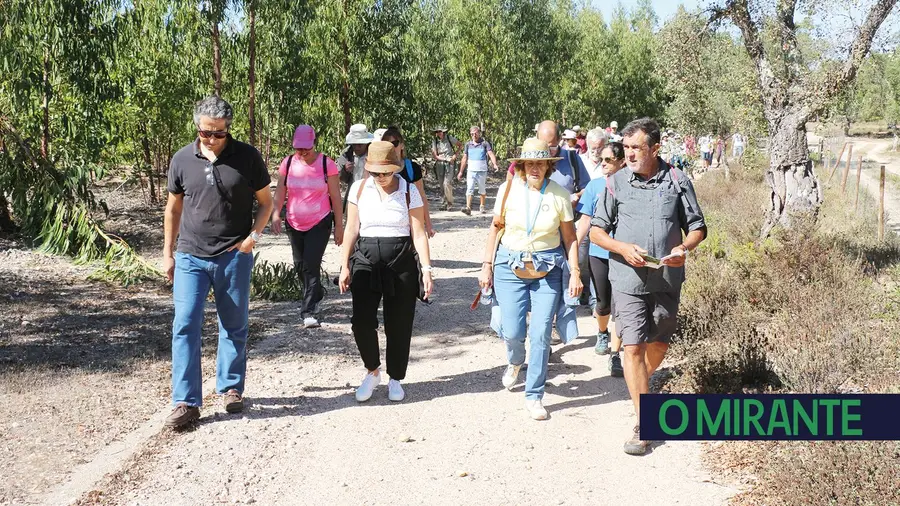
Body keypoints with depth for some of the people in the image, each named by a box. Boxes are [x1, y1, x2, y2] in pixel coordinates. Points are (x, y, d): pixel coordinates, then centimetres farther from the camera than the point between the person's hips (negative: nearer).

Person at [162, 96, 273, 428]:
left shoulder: (247, 157, -2)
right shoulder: (182, 160, 2)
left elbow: (265, 202, 7)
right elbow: (173, 208, 12)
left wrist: (254, 235, -9)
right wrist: (168, 253, 12)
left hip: (234, 257, -1)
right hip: (191, 257, 1)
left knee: (234, 326, 9)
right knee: (185, 326, -6)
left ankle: (231, 388, 26)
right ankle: (186, 402, -2)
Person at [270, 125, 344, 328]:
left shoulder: (327, 164, -7)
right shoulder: (288, 163, 1)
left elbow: (335, 197, -3)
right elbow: (280, 192, -1)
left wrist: (339, 226, -4)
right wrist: (276, 214, -18)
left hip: (320, 223, -4)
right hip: (294, 224, 4)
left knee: (311, 266, -13)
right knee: (299, 266, 14)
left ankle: (309, 313, -12)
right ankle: (317, 293, 40)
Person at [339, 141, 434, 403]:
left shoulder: (410, 192, -2)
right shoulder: (359, 189, 2)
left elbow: (419, 233, -3)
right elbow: (351, 230, 7)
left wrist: (426, 268, -10)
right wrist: (345, 266, 5)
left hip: (401, 262, -1)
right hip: (366, 259, 1)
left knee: (399, 324, 4)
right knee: (362, 320, -10)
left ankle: (395, 379, 23)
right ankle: (372, 371, 14)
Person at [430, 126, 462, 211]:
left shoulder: (449, 138, 1)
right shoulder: (434, 141, 3)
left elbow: (460, 145, 11)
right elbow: (434, 155, -2)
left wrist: (455, 155, -1)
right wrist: (446, 159, -12)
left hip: (449, 163, -3)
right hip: (439, 163, 3)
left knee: (447, 183, -14)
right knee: (442, 184, 5)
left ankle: (450, 202, -4)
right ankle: (446, 202, 17)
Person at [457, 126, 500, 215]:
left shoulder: (485, 143, 1)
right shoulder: (468, 144, 10)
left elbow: (491, 154, -10)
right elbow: (464, 158, 14)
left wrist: (495, 164, -27)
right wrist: (461, 172, 12)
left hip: (482, 171, -1)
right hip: (471, 170, 1)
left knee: (482, 189, 10)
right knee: (469, 189, -11)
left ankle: (482, 207, 26)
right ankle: (468, 208, -18)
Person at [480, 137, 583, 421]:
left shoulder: (559, 195, -4)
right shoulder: (508, 189, -2)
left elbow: (569, 237, 3)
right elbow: (496, 227, 8)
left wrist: (575, 273, -3)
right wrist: (487, 265, 5)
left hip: (548, 269, -1)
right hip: (510, 266, 1)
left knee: (541, 335, -4)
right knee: (512, 332, -2)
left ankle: (534, 397, 10)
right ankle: (515, 362, 36)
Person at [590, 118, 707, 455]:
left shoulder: (678, 181, 1)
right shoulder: (616, 183, 0)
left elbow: (697, 227, 5)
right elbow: (596, 230, 3)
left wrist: (684, 248, -16)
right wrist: (623, 248, -15)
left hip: (668, 279, 2)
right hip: (628, 279, -1)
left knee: (659, 344, 16)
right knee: (633, 346, -7)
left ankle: (643, 384, 48)